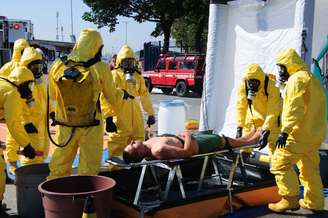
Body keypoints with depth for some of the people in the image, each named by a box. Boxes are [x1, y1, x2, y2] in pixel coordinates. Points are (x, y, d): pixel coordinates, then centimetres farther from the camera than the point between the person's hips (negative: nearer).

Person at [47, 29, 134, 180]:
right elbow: (113, 99, -3)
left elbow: (52, 96, 7)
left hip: (64, 127, 3)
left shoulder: (57, 67, -7)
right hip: (90, 128, -3)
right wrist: (123, 94, 19)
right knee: (89, 169, 9)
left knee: (59, 168, 14)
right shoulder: (100, 69, -15)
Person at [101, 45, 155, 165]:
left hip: (136, 120, 6)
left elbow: (145, 96, 25)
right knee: (117, 149, -5)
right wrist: (108, 117, -17)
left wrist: (151, 114, 23)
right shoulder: (114, 75, -2)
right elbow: (105, 97, -9)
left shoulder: (137, 77, 17)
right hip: (119, 120, -6)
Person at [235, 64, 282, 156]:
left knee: (273, 142, -11)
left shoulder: (272, 86, -31)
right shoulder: (243, 85, -21)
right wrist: (239, 127, -29)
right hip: (254, 114, 4)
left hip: (272, 116, -3)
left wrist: (266, 132, -39)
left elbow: (272, 112, -33)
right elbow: (241, 107, -21)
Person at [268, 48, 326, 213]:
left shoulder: (297, 78, -12)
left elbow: (295, 108, -23)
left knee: (280, 163, -6)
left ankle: (290, 199, -3)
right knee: (310, 168, 17)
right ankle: (314, 202, 25)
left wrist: (285, 131, -27)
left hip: (300, 134, -10)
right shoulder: (312, 79, 21)